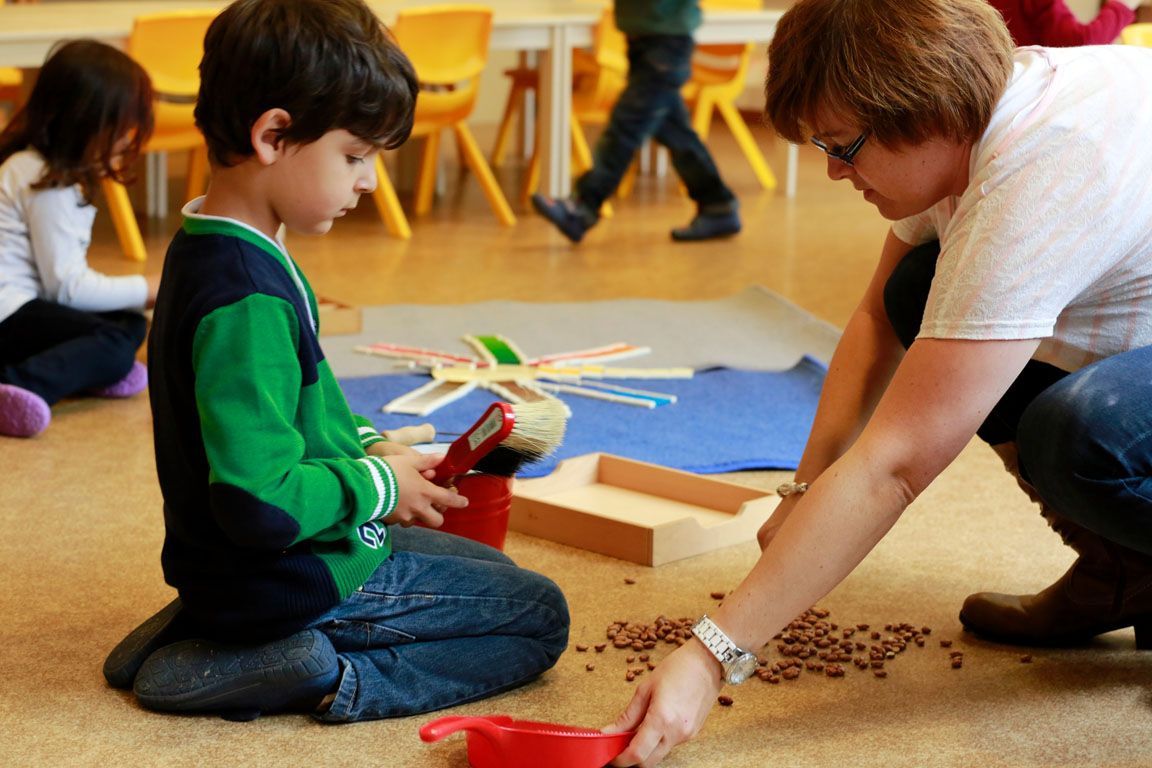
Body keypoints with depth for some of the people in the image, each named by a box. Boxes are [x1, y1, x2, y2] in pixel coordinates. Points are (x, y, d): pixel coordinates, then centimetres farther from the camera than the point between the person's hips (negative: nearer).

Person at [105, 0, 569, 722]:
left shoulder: (211, 250, 5)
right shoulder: (246, 298, -28)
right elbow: (261, 501, -32)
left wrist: (367, 447, 5)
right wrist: (376, 486, -16)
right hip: (289, 580, -9)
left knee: (492, 568, 28)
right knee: (539, 615, 1)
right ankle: (322, 675, -10)